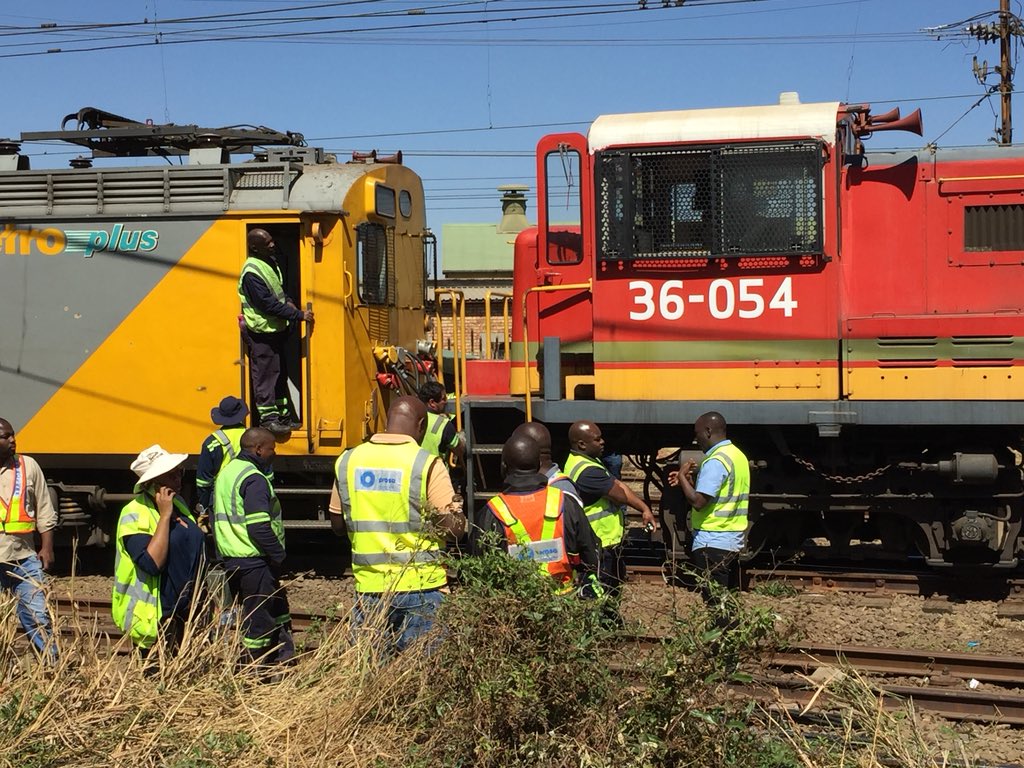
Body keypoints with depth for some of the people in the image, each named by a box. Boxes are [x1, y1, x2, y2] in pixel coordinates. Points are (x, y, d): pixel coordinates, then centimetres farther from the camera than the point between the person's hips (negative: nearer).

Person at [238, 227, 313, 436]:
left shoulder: (270, 262, 6)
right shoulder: (251, 273, -23)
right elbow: (270, 305, -25)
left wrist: (288, 302, 3)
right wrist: (299, 315, -22)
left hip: (276, 329, 10)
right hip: (261, 334, -10)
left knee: (280, 374, 15)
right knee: (265, 375, -3)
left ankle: (283, 416, 25)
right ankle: (268, 418, 5)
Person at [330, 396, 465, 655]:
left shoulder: (347, 461, 2)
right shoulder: (426, 465, -12)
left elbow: (338, 525, 11)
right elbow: (455, 528, -13)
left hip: (369, 588, 4)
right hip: (420, 587, -4)